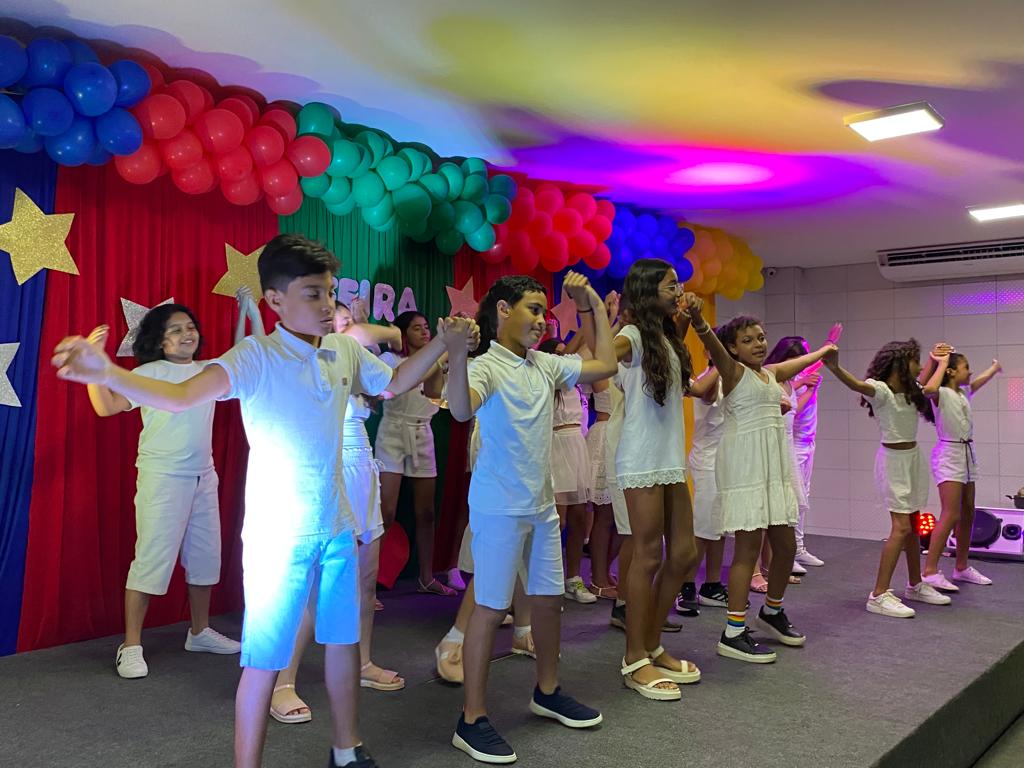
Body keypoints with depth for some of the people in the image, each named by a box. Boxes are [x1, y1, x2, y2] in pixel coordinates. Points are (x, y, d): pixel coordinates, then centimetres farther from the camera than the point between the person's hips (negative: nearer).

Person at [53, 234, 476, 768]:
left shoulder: (347, 351, 2)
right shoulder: (256, 356, -16)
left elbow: (394, 384, 21)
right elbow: (183, 395, -31)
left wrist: (443, 342, 9)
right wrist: (107, 374, -48)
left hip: (337, 527, 6)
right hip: (277, 537, -6)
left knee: (343, 639, 20)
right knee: (264, 659, 1)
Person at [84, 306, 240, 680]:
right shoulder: (150, 373, -7)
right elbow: (107, 406, -15)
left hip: (203, 477, 7)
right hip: (163, 478, -6)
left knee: (205, 556, 14)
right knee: (153, 558, -8)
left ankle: (200, 632, 30)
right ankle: (131, 646, 2)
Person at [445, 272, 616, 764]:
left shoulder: (546, 366, 8)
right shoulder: (486, 366, -15)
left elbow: (605, 365, 14)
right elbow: (462, 410, -35)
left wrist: (594, 304, 13)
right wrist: (457, 354, -52)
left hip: (542, 505, 8)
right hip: (499, 508, -8)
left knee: (549, 598, 17)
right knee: (491, 608, -2)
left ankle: (547, 692, 36)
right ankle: (472, 719, 9)